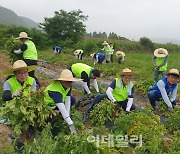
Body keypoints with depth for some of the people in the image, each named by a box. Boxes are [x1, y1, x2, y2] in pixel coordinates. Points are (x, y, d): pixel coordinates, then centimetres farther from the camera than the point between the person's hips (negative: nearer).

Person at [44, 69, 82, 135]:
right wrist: (71, 125, -49)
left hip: (59, 100, 6)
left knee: (73, 100, -10)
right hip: (47, 104, -6)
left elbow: (67, 101, -19)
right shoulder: (55, 90, -40)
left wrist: (67, 116, -24)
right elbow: (62, 109, -46)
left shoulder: (68, 86, -19)